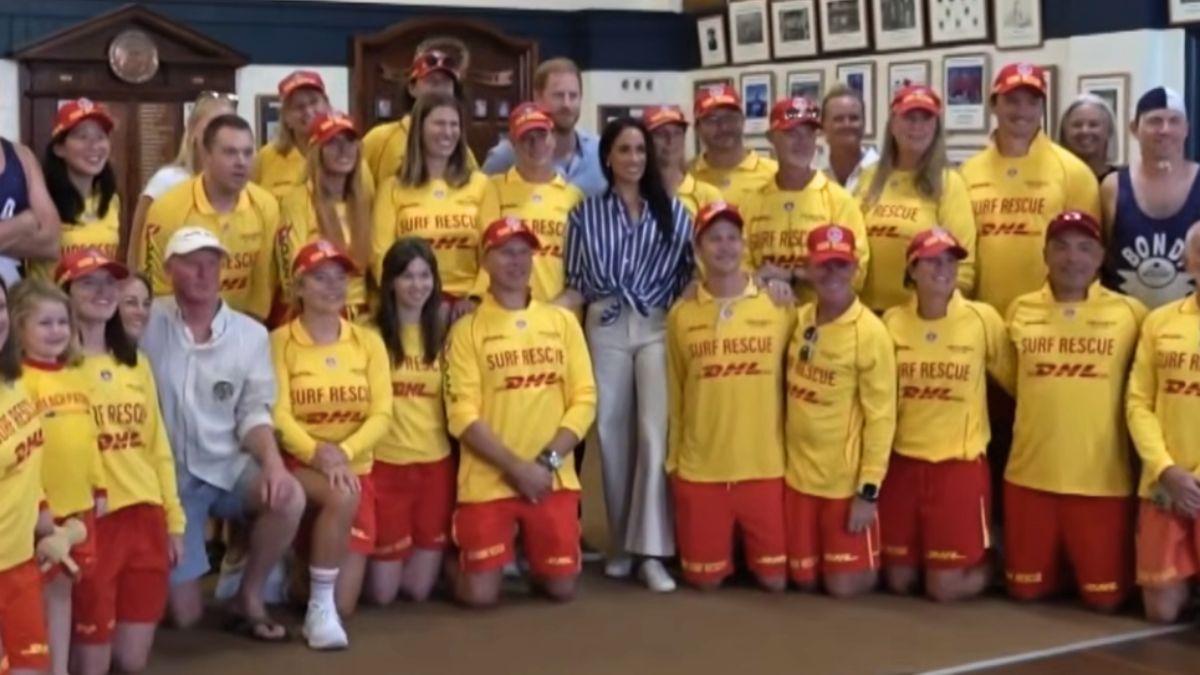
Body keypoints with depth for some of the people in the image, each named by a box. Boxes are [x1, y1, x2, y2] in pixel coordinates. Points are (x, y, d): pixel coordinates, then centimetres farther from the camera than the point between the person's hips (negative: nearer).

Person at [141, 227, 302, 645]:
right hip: (170, 474, -2)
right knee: (184, 614, -4)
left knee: (288, 497, -31)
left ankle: (248, 597, -6)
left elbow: (254, 412, 0)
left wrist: (273, 462, -19)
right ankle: (178, 576, 36)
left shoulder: (251, 334, 0)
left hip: (228, 466, 2)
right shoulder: (147, 323, -9)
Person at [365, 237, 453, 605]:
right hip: (385, 463, -3)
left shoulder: (442, 335, 8)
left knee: (418, 588, 5)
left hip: (436, 463, 3)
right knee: (382, 592, 2)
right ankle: (370, 558, 33)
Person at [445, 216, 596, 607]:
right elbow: (463, 416, -9)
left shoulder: (562, 322, 7)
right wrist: (516, 467, -16)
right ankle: (457, 558, 27)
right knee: (480, 594, -7)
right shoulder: (467, 330, -2)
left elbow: (583, 399, 2)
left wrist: (548, 461, -11)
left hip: (554, 478, 3)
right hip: (488, 481, -2)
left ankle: (531, 552, 35)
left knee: (561, 588, 2)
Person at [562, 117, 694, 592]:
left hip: (658, 327, -1)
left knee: (656, 433, -10)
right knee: (612, 433, 4)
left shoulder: (672, 211, 9)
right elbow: (577, 284, 8)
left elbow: (690, 273, 7)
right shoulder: (586, 213, 9)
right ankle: (621, 545, 15)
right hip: (605, 329, 1)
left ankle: (651, 551, -8)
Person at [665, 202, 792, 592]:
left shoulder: (779, 307, -2)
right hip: (700, 469, 1)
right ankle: (726, 546, 38)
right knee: (705, 578, 6)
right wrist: (672, 462, 8)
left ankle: (746, 545, 34)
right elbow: (675, 395, 7)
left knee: (774, 578, 3)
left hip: (765, 467, 0)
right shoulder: (682, 315, 2)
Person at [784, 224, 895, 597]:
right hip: (799, 474, 5)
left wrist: (869, 490, -17)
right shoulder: (800, 320, 1)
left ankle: (882, 558, 32)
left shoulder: (870, 332, -17)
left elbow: (880, 417, -16)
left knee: (845, 584, 2)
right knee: (804, 578, 11)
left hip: (847, 481, -5)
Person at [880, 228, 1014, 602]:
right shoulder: (893, 321, 0)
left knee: (946, 587, -2)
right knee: (900, 580, 11)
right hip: (902, 462, 3)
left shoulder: (983, 318, -8)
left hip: (960, 464, -3)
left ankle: (989, 565, 29)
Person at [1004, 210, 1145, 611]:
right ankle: (1059, 569, 38)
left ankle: (1086, 569, 32)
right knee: (1025, 589, 8)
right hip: (1030, 474, 2)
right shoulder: (1020, 311, 4)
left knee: (1105, 596, 0)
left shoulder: (1129, 313, -3)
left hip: (1103, 479, -2)